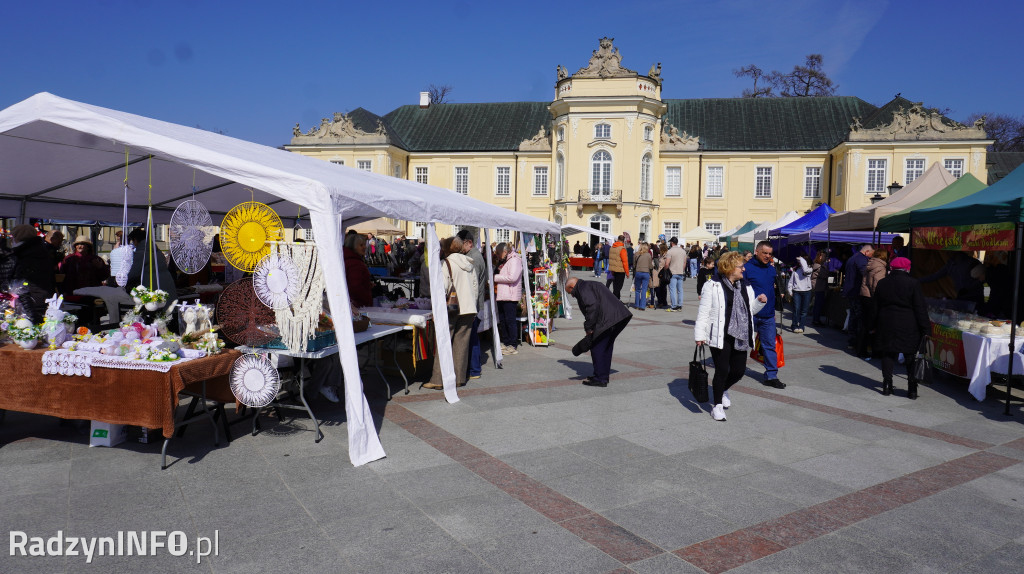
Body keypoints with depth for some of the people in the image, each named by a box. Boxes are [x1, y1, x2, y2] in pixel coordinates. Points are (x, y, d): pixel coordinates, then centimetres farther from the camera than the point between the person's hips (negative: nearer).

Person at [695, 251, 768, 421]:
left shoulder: (746, 286, 13)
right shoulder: (713, 286, -7)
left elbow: (751, 310, 22)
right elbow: (703, 312, -8)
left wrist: (760, 302, 1)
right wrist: (699, 335, -12)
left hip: (740, 337, 6)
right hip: (720, 337, -6)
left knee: (739, 370, 7)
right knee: (722, 370, -3)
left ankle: (723, 389, 39)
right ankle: (717, 405, 15)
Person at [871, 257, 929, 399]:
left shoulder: (882, 284, 4)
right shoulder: (913, 283, -9)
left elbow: (876, 308, 10)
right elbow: (920, 309, -8)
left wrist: (875, 326, 18)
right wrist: (926, 329, -3)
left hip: (887, 326, 3)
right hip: (908, 328, -3)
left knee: (888, 355, 10)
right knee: (911, 358, 5)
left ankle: (887, 386, 9)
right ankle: (912, 390, 5)